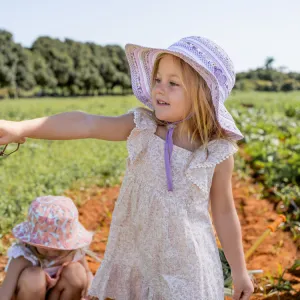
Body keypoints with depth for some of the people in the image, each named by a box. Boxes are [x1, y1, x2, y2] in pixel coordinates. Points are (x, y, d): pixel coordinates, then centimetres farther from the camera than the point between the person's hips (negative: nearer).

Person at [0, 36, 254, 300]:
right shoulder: (142, 126, -7)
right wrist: (22, 127, -29)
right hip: (134, 256, 3)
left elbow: (224, 213, -1)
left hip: (186, 265, -2)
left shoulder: (217, 152, -11)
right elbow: (86, 124, -18)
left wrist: (239, 271, 6)